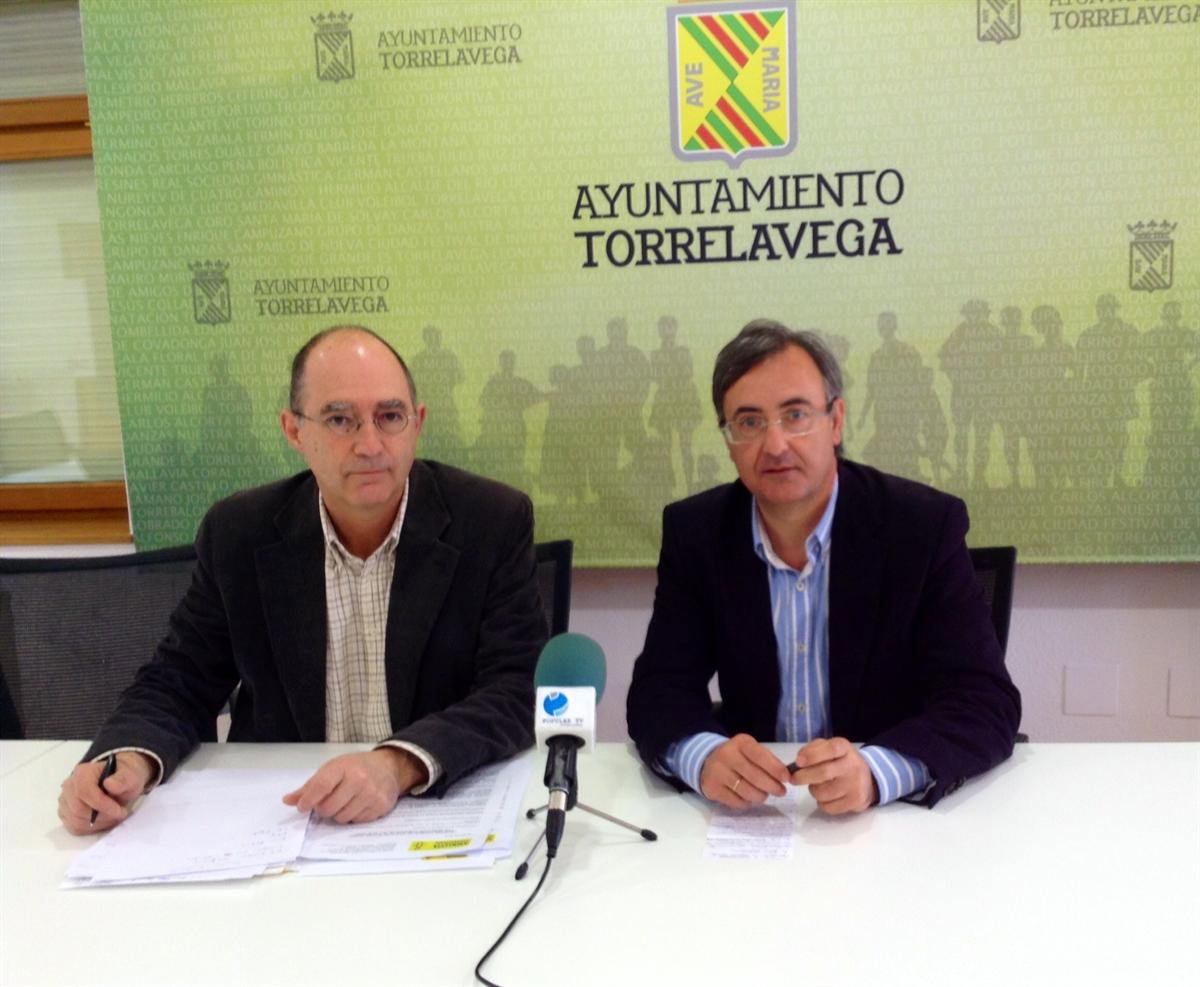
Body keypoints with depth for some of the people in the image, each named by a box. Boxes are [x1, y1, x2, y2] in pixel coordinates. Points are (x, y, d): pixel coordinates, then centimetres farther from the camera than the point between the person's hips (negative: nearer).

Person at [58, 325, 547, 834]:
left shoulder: (495, 522, -10)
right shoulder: (237, 533, -3)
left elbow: (516, 691, -14)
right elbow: (178, 683, 4)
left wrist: (399, 763, -31)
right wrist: (129, 760, -19)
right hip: (279, 815, 1)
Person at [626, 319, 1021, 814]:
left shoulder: (925, 525, -12)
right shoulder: (695, 530, -4)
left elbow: (989, 704, -15)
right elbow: (659, 688, -6)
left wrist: (877, 772, -35)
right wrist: (702, 756, -29)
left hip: (895, 810, -2)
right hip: (747, 809, 2)